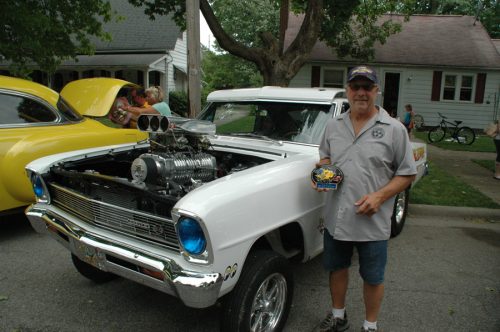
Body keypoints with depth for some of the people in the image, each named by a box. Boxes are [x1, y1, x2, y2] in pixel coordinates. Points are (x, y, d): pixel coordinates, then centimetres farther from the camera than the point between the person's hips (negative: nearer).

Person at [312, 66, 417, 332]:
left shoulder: (394, 129, -7)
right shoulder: (333, 125, 5)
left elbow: (407, 174, -4)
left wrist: (379, 196, -18)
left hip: (372, 221, -3)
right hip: (336, 217, 4)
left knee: (372, 278, 13)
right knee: (337, 268, 19)